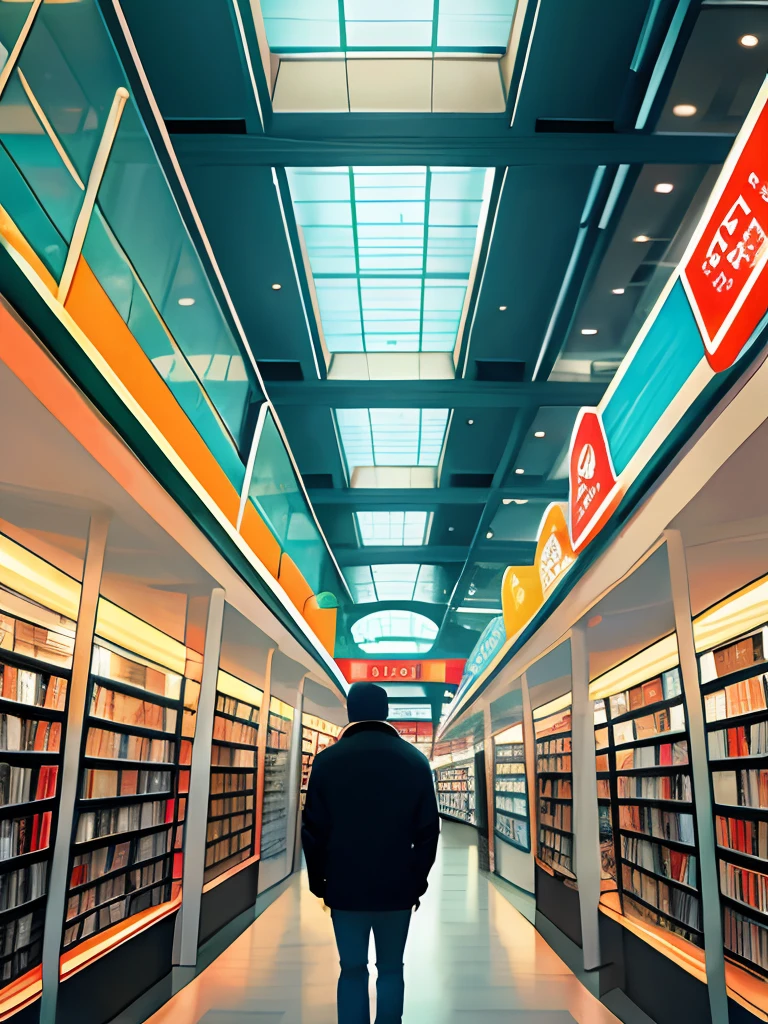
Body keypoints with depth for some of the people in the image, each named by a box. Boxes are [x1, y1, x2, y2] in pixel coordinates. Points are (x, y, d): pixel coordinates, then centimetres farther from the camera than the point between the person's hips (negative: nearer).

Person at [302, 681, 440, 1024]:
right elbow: (428, 830, 0)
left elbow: (313, 829, -2)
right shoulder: (414, 760, -3)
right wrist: (418, 881, 10)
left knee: (352, 970, 11)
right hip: (397, 888, 0)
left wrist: (318, 881, 9)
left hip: (345, 887, 0)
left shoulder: (328, 760, -5)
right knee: (391, 970, 13)